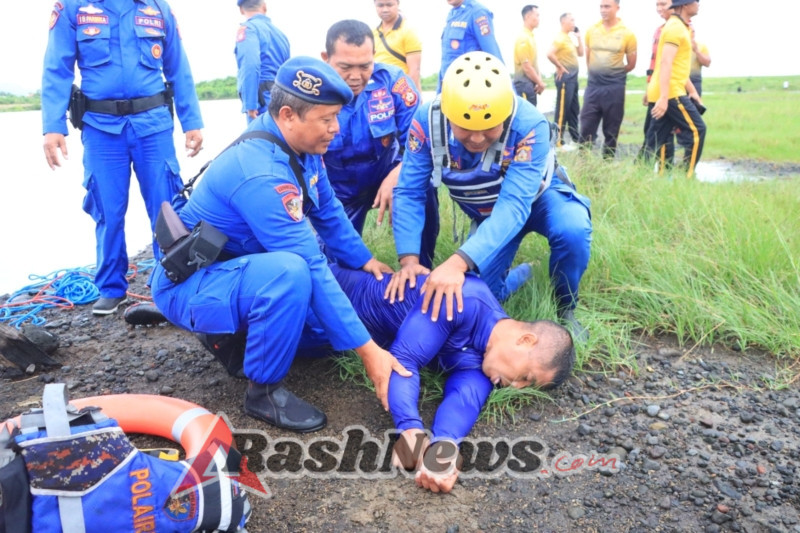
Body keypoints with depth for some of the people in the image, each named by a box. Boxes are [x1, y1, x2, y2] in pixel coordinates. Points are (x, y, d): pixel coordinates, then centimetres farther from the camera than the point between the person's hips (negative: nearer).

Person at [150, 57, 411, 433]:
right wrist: (366, 348, -31)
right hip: (188, 285, -9)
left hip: (237, 266, 9)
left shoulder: (300, 145, -6)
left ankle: (235, 332, 17)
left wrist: (365, 260, 8)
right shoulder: (262, 175, -32)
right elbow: (311, 267, -34)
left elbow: (327, 211, 9)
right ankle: (264, 391, -16)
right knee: (290, 273, -37)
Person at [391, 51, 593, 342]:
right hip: (487, 213, 3)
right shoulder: (427, 120, -29)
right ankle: (522, 274, 30)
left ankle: (565, 309, -5)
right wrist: (409, 259, -39)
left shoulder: (529, 125, -37)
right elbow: (409, 193, -25)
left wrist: (459, 262, -57)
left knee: (571, 230, -35)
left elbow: (514, 205, -44)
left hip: (537, 197, -3)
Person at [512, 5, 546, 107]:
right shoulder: (523, 38, -15)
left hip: (531, 83, 9)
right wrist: (540, 83, -9)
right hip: (524, 83, -9)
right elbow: (526, 67, -18)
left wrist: (539, 82, 5)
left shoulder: (531, 37, 14)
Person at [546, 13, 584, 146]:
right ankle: (559, 140, -3)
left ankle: (576, 137, 22)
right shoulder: (560, 38, -12)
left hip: (573, 78, 10)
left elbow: (580, 54, 21)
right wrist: (560, 67, -17)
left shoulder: (570, 38, 17)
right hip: (565, 78, -10)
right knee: (562, 109, -7)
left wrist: (579, 37, 12)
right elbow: (549, 54, -26)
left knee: (574, 109, 14)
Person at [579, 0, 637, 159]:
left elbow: (631, 64, 4)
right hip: (593, 86, 2)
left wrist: (613, 75, 8)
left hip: (614, 88, -2)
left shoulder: (627, 33, -2)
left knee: (611, 131, 5)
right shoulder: (591, 30, 5)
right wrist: (596, 74, 14)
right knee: (586, 128, 0)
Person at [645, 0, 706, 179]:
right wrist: (664, 97, -27)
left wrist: (692, 90, 24)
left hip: (663, 95, 10)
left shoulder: (680, 27, 21)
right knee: (696, 130, -4)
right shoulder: (675, 27, -11)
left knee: (656, 140, 8)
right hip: (671, 93, -10)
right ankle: (686, 177, 0)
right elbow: (666, 64, -21)